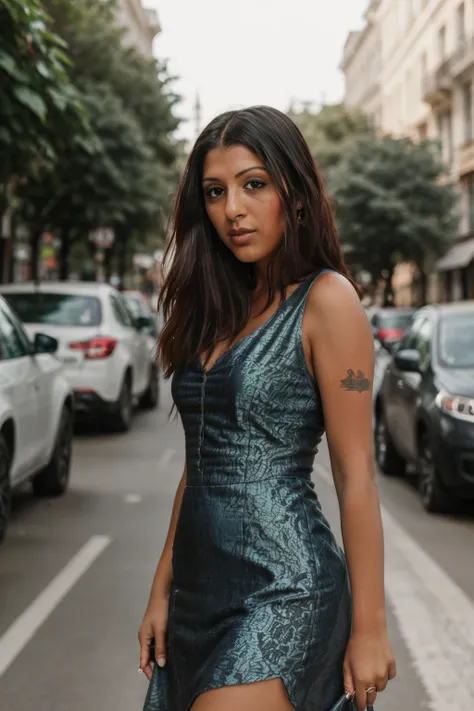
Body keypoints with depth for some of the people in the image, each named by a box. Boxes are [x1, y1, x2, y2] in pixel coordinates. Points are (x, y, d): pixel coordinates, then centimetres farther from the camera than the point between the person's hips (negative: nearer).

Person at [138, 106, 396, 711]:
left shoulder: (326, 299, -9)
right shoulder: (220, 309, 11)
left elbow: (356, 476, -10)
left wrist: (369, 628, -9)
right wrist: (162, 591, 13)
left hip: (285, 590, -7)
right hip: (201, 590, 7)